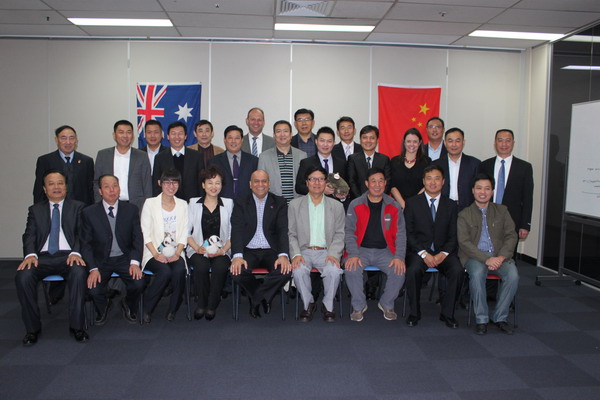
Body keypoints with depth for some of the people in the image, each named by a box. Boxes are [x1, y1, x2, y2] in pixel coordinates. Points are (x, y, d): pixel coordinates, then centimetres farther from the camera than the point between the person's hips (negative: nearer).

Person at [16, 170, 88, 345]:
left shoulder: (78, 207, 14)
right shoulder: (35, 210, 20)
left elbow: (81, 234, 2)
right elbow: (29, 235, 9)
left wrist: (76, 253, -17)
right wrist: (30, 254, -12)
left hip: (68, 256, -2)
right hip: (42, 257, 2)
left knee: (79, 273, -35)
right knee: (23, 276, -28)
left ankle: (76, 326, -23)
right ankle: (32, 328, -11)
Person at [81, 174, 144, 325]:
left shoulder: (131, 210, 2)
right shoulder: (89, 213, -1)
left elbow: (137, 238, 2)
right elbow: (86, 244, -1)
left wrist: (135, 262, -14)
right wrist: (93, 269, -14)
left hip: (124, 258, 0)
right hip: (101, 260, 0)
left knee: (138, 284, -25)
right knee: (94, 290, -24)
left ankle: (129, 306, 13)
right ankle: (103, 309, 16)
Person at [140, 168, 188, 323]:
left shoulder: (183, 204, 13)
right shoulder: (150, 203, 5)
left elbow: (184, 234, 8)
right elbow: (145, 233, 0)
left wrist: (177, 253, -8)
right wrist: (156, 254, -13)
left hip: (175, 253, 2)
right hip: (154, 253, -2)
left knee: (179, 270, -30)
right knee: (165, 271, -31)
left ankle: (173, 309, -12)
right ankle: (146, 309, -12)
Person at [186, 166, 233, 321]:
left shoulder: (228, 204, 11)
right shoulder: (193, 203, 10)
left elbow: (233, 233, 6)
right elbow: (186, 231, 4)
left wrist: (223, 250, -10)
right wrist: (197, 248, -12)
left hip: (221, 251, 0)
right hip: (198, 250, 0)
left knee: (220, 266, -32)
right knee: (201, 266, -32)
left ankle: (212, 305, -15)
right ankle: (202, 302, -11)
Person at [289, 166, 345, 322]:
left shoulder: (336, 206, 10)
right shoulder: (294, 205, 8)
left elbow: (339, 234, 7)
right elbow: (291, 234, 6)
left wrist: (333, 253, -11)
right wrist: (296, 254, -11)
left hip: (326, 251, 0)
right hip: (304, 251, 0)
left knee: (334, 271, -31)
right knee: (299, 271, -32)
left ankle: (328, 305, -3)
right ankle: (308, 304, -4)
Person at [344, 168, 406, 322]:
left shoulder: (394, 207, 6)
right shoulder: (355, 205, 2)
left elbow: (400, 234, 4)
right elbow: (350, 232, 0)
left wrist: (399, 256, -11)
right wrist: (353, 255, -15)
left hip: (384, 251, 1)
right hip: (361, 249, -1)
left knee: (399, 271, -25)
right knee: (351, 270, -29)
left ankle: (386, 304, 4)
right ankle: (359, 306, -3)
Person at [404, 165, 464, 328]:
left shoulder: (450, 205, 10)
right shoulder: (412, 203, 4)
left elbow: (453, 235, 6)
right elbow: (409, 233, -2)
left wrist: (443, 254, -12)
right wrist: (424, 254, -14)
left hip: (443, 251, 2)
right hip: (419, 250, -2)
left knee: (457, 271, -27)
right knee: (412, 270, -32)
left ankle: (447, 313, -8)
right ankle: (414, 312, -10)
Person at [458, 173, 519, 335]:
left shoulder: (502, 210, 15)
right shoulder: (464, 215, 6)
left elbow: (511, 236, 7)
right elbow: (464, 242, -5)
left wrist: (501, 257, -11)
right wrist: (486, 259, -18)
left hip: (499, 256, 2)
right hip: (475, 256, -2)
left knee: (513, 274, -27)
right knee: (477, 273, -34)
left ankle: (500, 317, -9)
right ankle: (481, 319, -18)